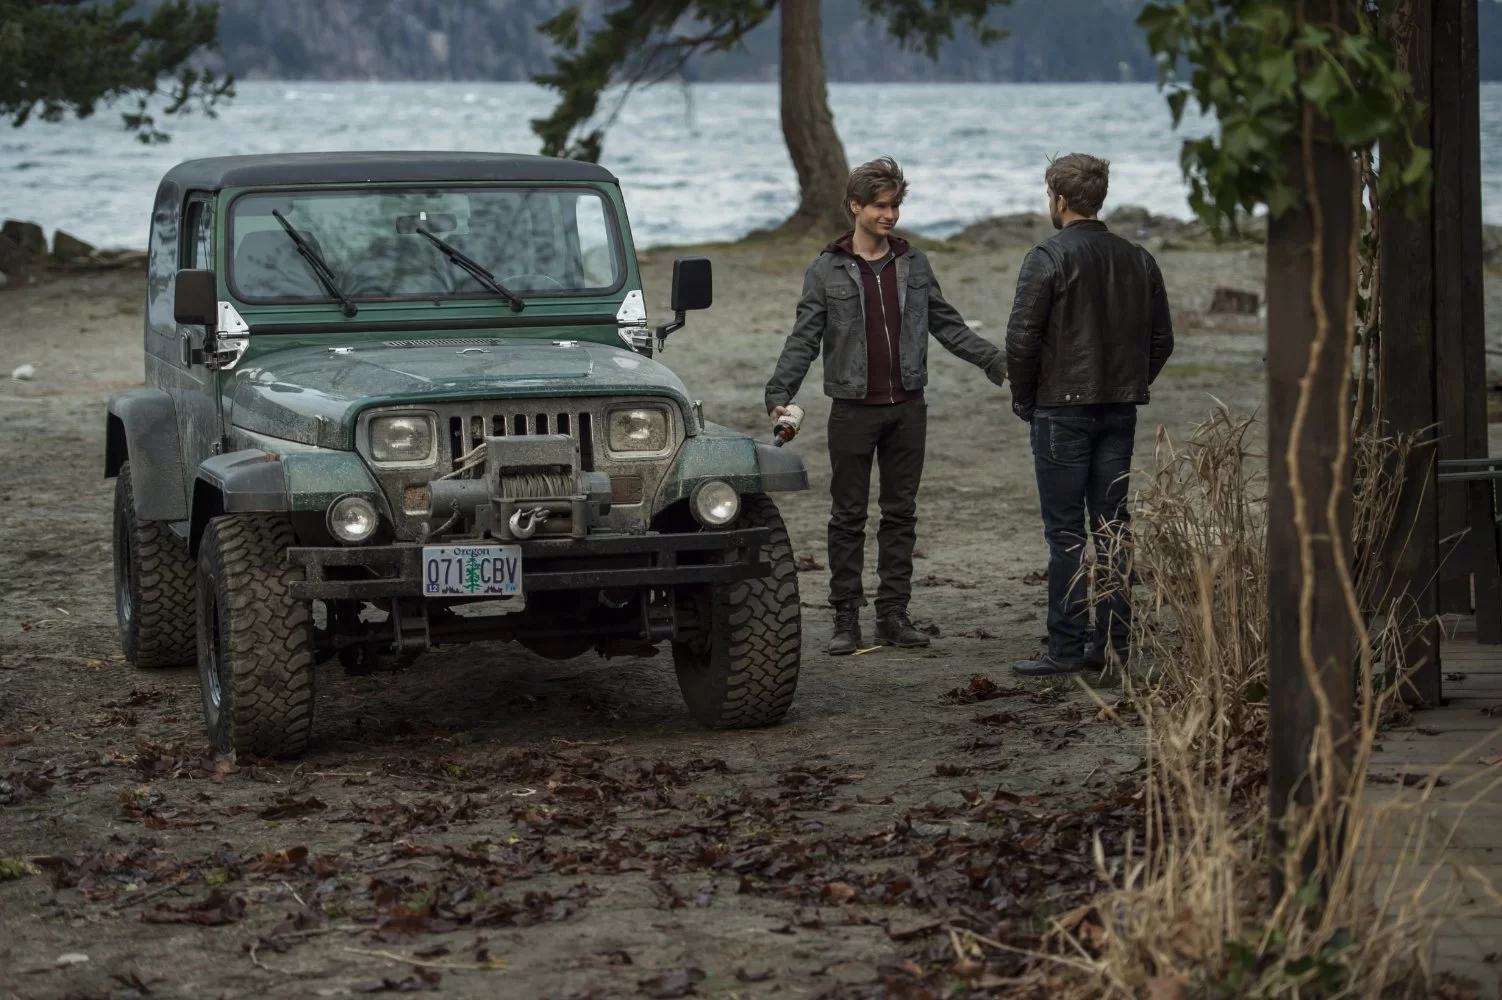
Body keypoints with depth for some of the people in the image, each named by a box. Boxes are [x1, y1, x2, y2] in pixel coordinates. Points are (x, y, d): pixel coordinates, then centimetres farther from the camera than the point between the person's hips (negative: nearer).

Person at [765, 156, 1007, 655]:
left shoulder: (913, 263, 7)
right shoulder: (827, 269, -2)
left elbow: (947, 325, 12)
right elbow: (803, 339, -4)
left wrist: (998, 361, 3)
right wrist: (779, 395, -16)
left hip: (907, 408, 3)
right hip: (853, 409, -3)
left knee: (901, 513, 6)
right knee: (848, 516, 1)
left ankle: (894, 615, 12)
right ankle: (846, 618, 6)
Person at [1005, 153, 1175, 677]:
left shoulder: (1048, 258, -11)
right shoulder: (1137, 259, 8)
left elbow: (1022, 339, -14)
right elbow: (1161, 339, 11)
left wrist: (1024, 400, -1)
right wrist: (1130, 388, 16)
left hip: (1062, 409, -6)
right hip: (1121, 412, 6)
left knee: (1065, 532, -3)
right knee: (1112, 526, 10)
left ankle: (1067, 648, -3)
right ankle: (1114, 641, 12)